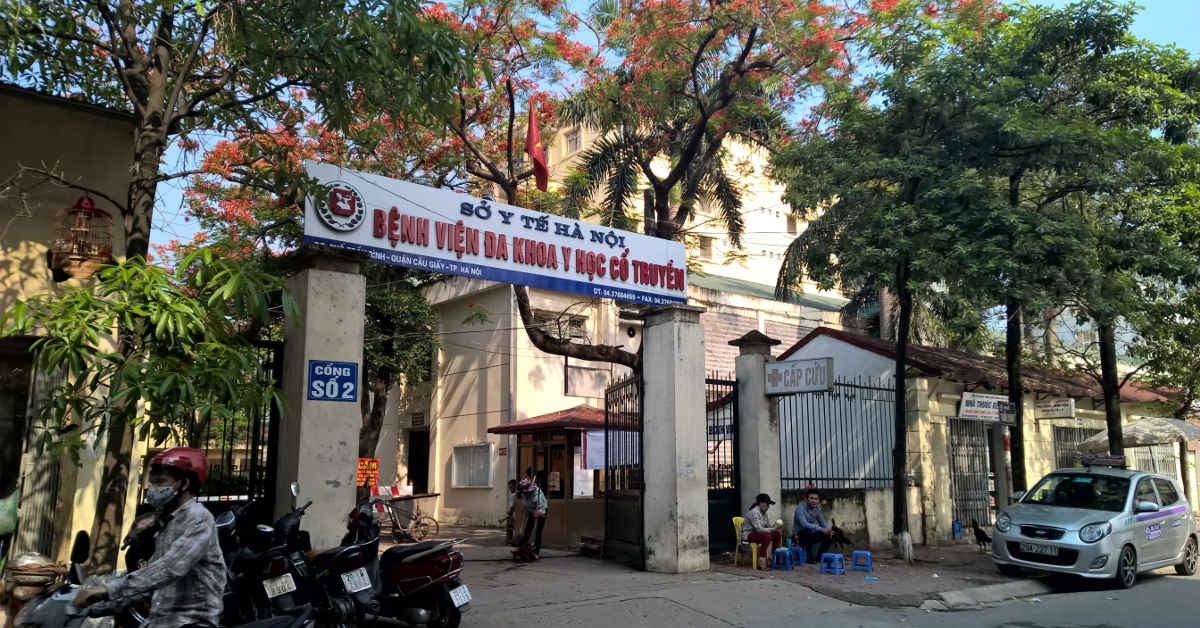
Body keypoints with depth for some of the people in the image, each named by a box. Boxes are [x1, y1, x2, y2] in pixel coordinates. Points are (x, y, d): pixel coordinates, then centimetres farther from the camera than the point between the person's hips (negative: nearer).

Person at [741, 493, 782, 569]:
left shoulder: (763, 513, 9)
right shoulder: (754, 512, -22)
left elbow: (768, 524, 11)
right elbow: (759, 529, -28)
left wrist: (774, 526, -10)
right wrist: (773, 529, -26)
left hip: (756, 533, 10)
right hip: (748, 535, -10)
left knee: (778, 534, 0)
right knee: (766, 536, -35)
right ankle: (761, 563, -32)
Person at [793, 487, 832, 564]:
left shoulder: (817, 509, 3)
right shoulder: (801, 508, -20)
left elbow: (823, 523, 4)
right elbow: (804, 524, -33)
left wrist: (828, 529, -19)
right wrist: (821, 529, -40)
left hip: (809, 534, 7)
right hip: (799, 535, -7)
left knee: (830, 535, -5)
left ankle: (819, 556, 10)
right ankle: (809, 557, -16)